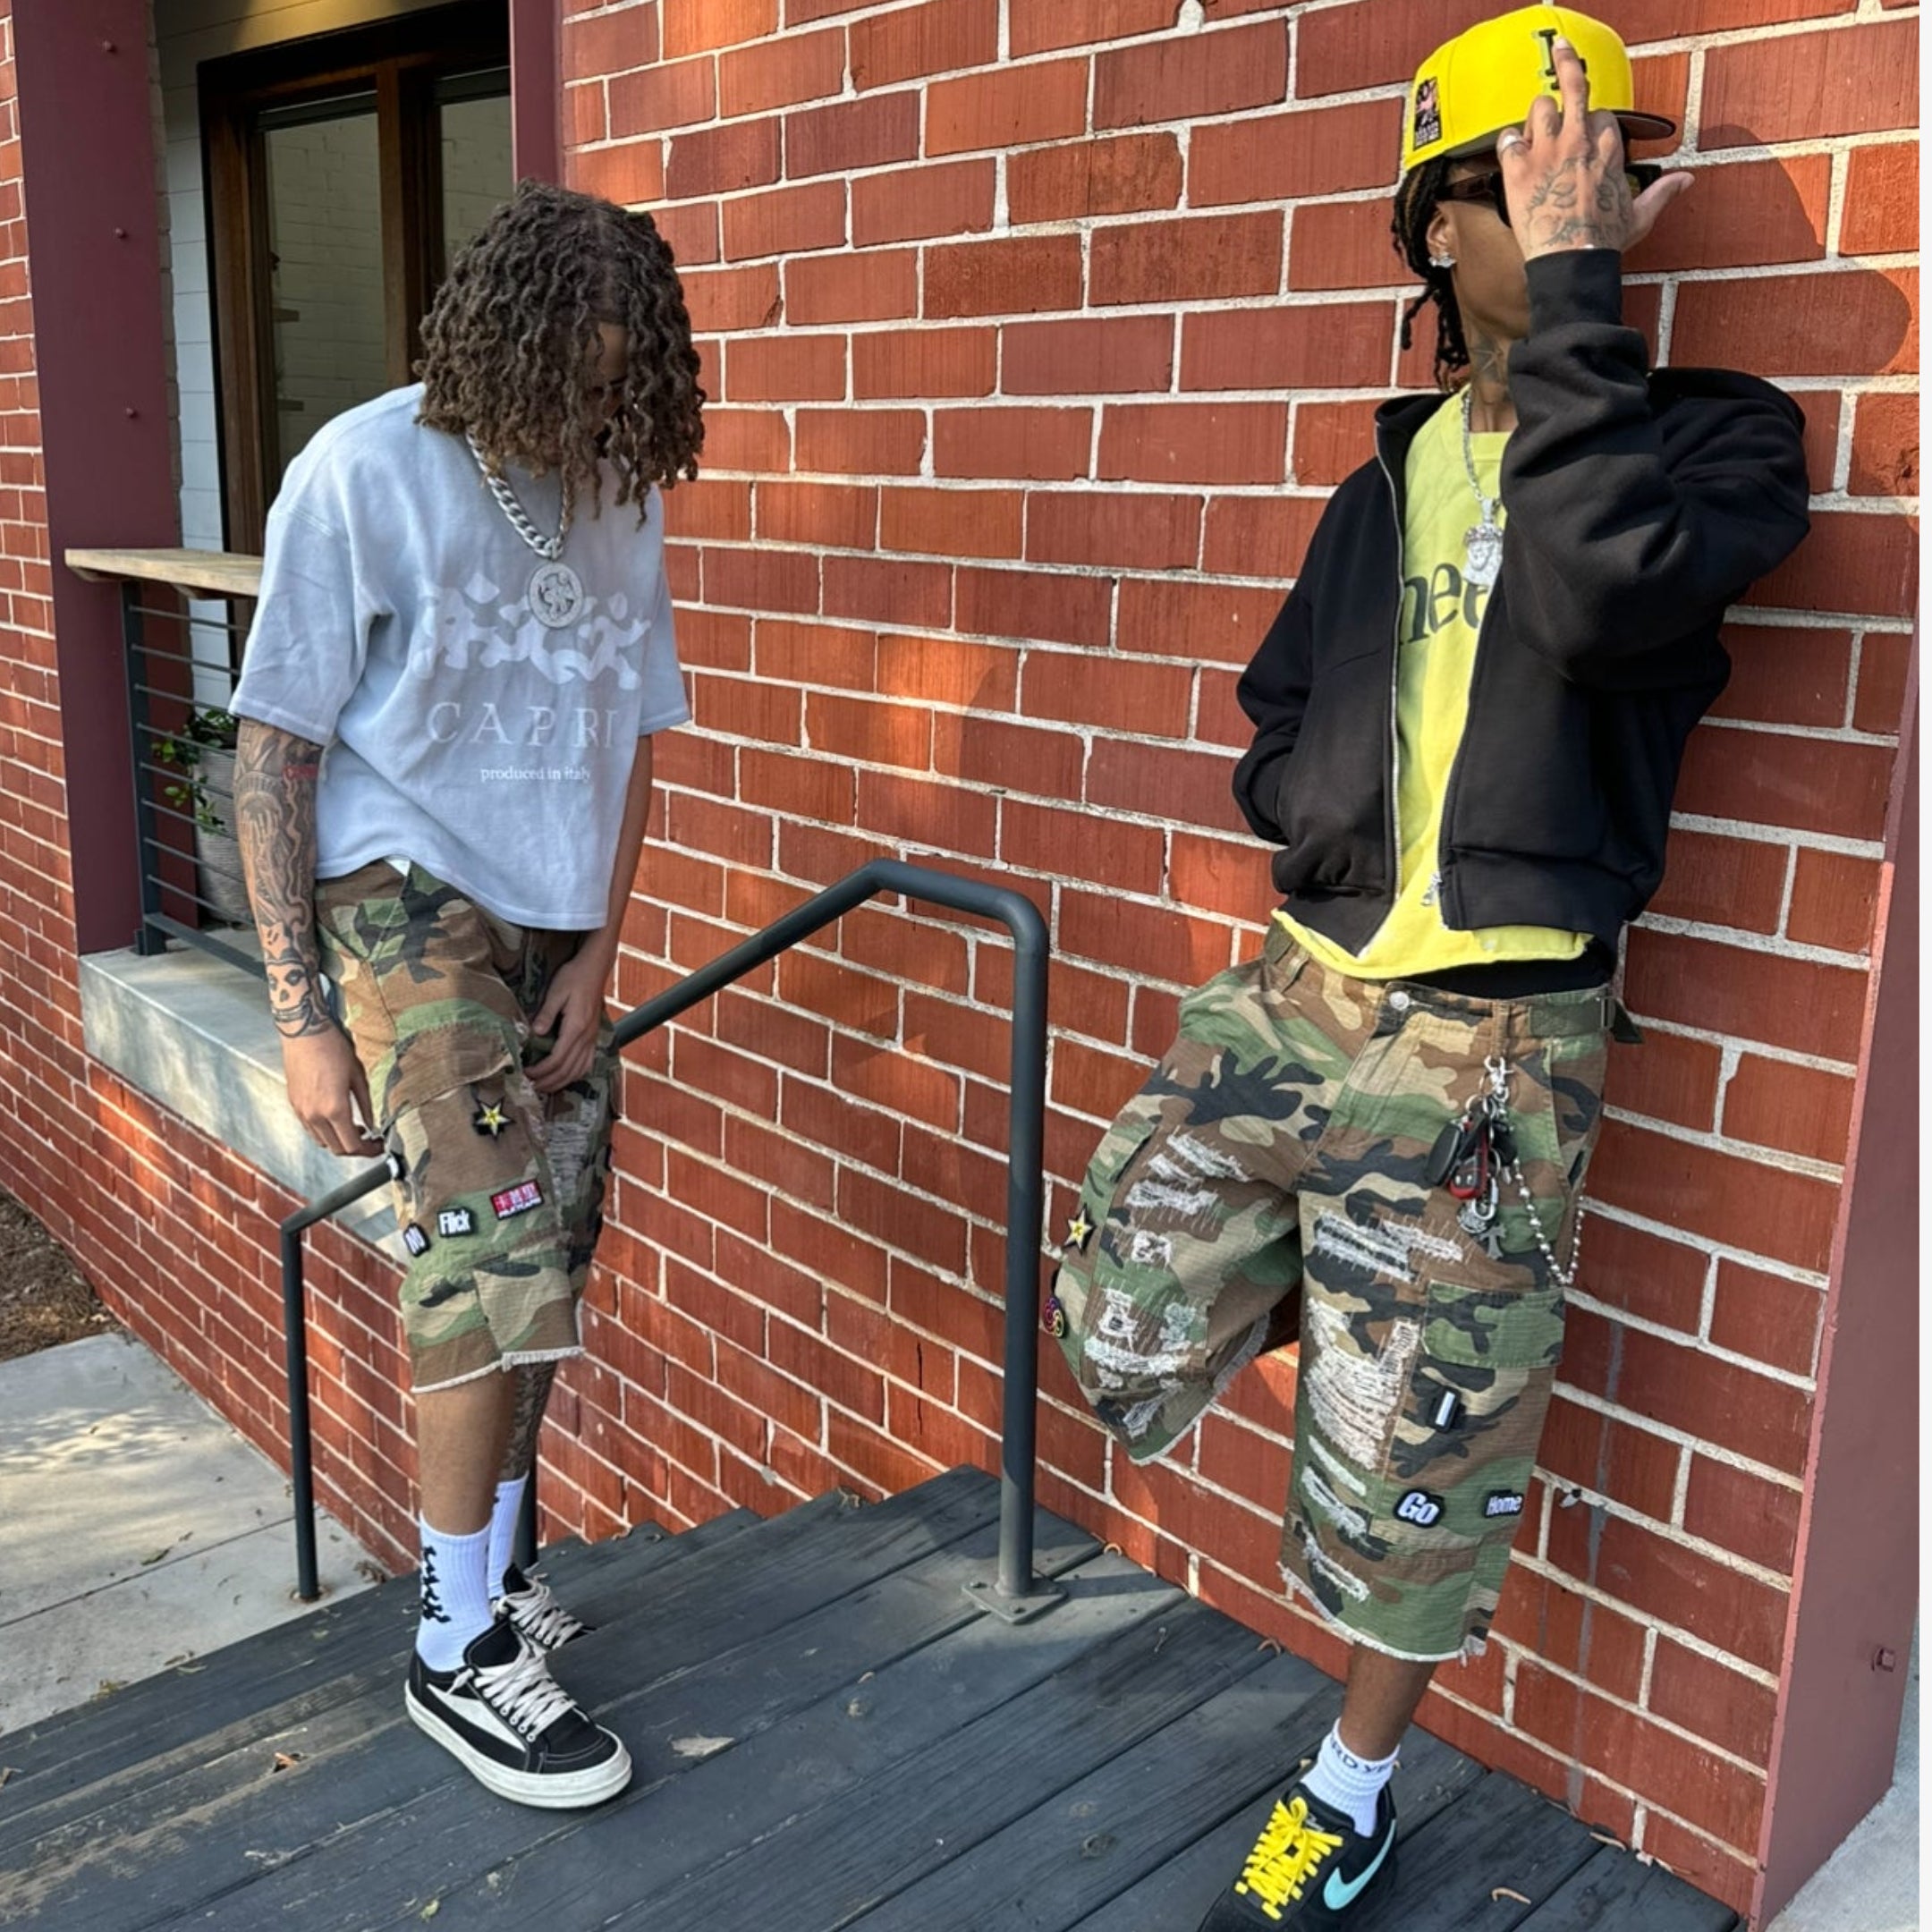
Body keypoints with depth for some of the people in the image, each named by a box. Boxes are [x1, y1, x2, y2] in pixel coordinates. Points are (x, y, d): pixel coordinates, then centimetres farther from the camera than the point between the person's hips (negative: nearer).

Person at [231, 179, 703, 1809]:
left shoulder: (619, 493, 4)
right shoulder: (366, 475, -12)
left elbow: (627, 735, 10)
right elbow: (273, 751, -10)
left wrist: (599, 956, 2)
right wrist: (300, 1011, -14)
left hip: (554, 924, 6)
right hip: (409, 898, -5)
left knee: (538, 1264, 9)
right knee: (491, 1248, -12)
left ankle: (482, 1562, 30)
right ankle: (461, 1647, 5)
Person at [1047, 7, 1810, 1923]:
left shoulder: (1712, 435, -3)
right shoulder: (1398, 468, 11)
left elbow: (1601, 593, -27)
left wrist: (1577, 288, -20)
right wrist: (1343, 823, -3)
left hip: (1490, 1035, -5)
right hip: (1300, 987, 5)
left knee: (1417, 1456, 8)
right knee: (1127, 1335, 10)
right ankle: (1353, 1284, 38)